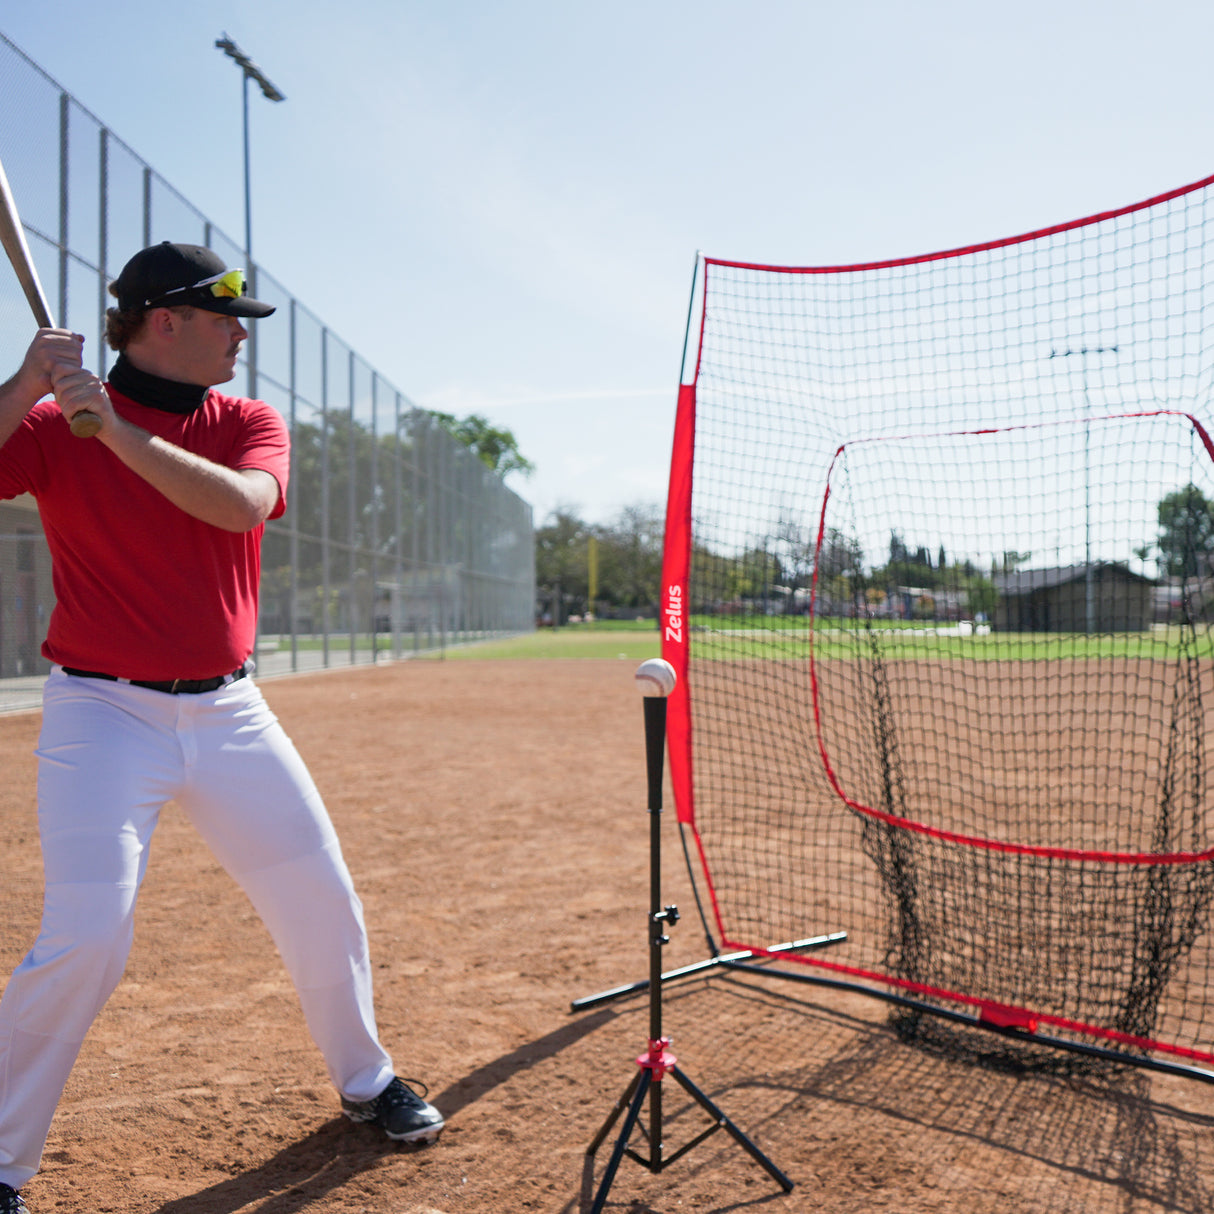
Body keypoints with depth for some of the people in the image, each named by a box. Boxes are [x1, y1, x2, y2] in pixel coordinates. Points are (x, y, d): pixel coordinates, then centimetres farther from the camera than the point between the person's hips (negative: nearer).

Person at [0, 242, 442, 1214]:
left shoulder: (251, 425, 3)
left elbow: (239, 503, -18)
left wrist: (117, 429, -25)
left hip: (229, 713, 4)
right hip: (104, 714, -3)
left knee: (325, 907, 10)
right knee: (85, 941, -13)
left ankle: (365, 1079, 34)